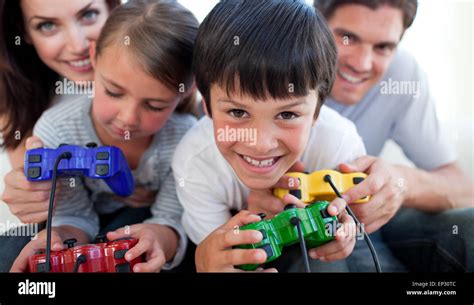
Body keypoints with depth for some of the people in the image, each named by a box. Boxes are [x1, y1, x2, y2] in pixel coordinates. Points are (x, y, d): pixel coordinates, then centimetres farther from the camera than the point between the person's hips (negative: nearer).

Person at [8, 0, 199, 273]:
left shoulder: (185, 137, -27)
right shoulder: (55, 132, -26)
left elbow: (171, 220, -21)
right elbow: (74, 217, -16)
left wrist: (159, 237, -46)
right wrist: (59, 238, -41)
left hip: (145, 225, -1)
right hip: (92, 228, 2)